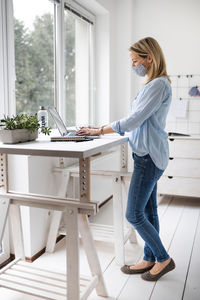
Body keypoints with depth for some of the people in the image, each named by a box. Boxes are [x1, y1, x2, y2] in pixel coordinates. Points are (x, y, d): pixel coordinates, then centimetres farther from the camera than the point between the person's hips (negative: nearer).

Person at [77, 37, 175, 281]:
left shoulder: (159, 85, -14)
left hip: (149, 157, -10)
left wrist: (99, 131, -13)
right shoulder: (152, 84, 17)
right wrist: (101, 128, 10)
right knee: (147, 211, 15)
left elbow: (134, 120, -20)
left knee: (134, 214, -4)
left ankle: (163, 258, 16)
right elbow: (136, 120, 16)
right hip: (147, 155, 10)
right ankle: (150, 259, 29)